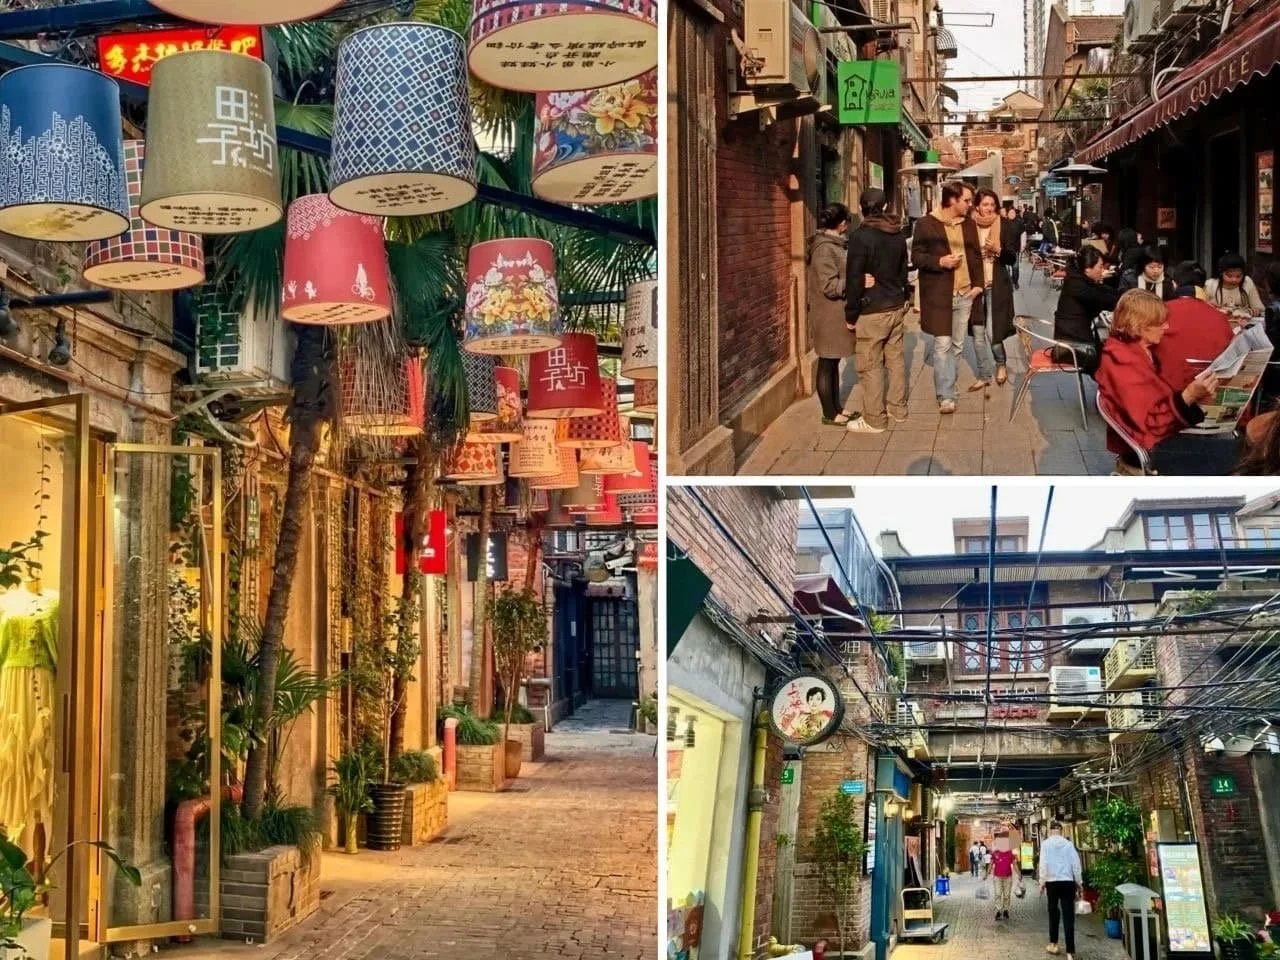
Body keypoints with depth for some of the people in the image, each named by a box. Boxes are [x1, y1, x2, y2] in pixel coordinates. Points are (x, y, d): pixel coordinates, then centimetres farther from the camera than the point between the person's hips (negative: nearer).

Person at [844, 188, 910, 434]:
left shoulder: (861, 236, -16)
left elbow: (855, 279, -16)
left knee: (870, 365, -1)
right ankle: (898, 409, 26)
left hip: (872, 310, -8)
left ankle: (874, 420, 3)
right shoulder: (898, 235, 7)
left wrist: (851, 314, -9)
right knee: (895, 358, 16)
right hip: (896, 307, 8)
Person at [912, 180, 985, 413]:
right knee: (942, 345, -8)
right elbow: (916, 256, -4)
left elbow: (976, 255, 16)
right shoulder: (926, 224, -5)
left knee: (957, 345, 9)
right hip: (939, 294, -5)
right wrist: (939, 262, -20)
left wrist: (978, 284, 4)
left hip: (965, 294, 5)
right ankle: (945, 397, -7)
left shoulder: (969, 224, 11)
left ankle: (947, 388, 19)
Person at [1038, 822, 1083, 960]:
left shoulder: (1046, 843, -3)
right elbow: (1076, 864, 1)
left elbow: (1043, 864, -7)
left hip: (1052, 882, 0)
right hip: (1068, 882, 0)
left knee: (1053, 913, 19)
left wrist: (1042, 882, 0)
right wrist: (1079, 882, 10)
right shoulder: (1068, 844, 0)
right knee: (1068, 916, -2)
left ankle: (1053, 944, 28)